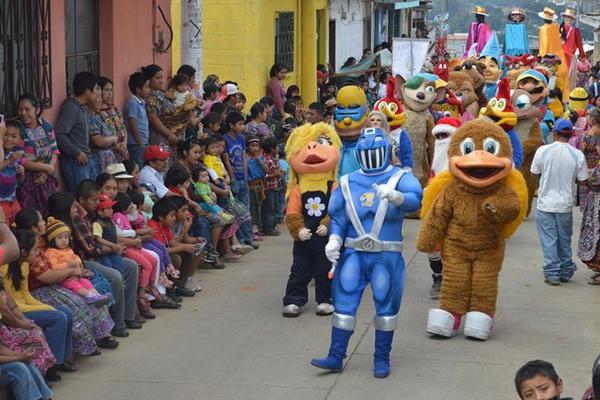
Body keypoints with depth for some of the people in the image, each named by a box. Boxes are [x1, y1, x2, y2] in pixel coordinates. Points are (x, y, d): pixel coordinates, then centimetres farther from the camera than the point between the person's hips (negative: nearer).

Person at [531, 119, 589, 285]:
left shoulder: (543, 151, -11)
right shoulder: (577, 155, -10)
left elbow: (535, 173, 0)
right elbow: (583, 181, -4)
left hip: (546, 204, -1)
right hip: (565, 204, 1)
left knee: (549, 240, 6)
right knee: (564, 239, 17)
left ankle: (552, 274, 5)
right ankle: (566, 271, 25)